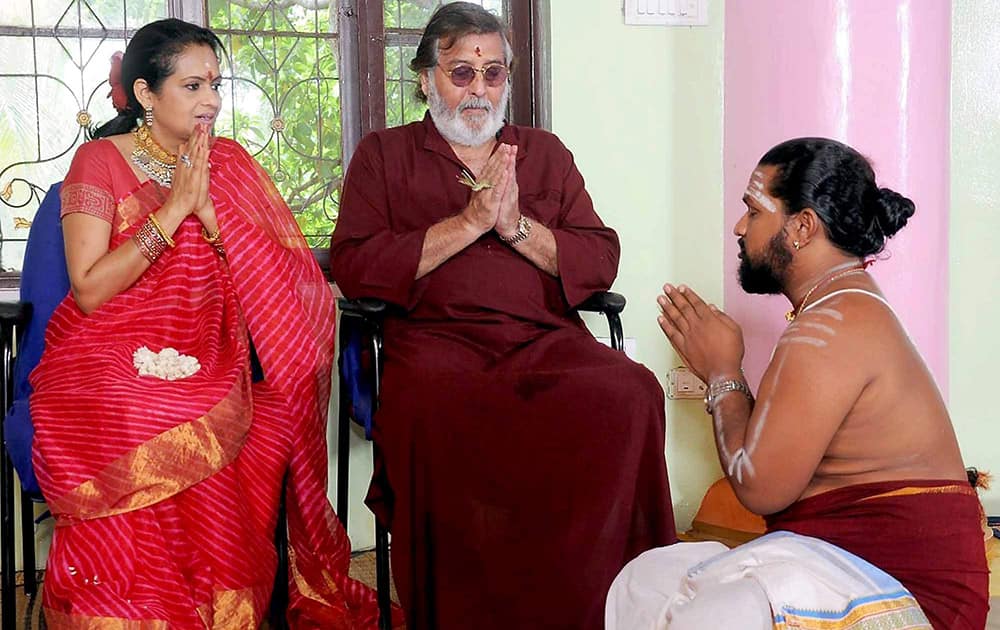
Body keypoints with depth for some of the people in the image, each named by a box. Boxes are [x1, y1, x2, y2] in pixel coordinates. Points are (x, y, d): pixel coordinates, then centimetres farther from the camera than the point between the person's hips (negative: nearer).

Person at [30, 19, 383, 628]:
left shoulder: (230, 162, 12)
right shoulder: (100, 161, 1)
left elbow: (278, 280, 2)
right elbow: (90, 290, -11)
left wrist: (210, 212, -11)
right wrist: (174, 207, -12)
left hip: (206, 367, 3)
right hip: (112, 366, -3)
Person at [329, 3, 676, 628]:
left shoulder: (546, 152, 24)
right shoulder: (384, 154, 17)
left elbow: (602, 262, 14)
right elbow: (352, 268, 1)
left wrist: (518, 226, -2)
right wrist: (468, 223, -4)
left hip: (545, 337, 3)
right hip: (436, 338, -2)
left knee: (631, 392, -32)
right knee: (433, 412, -39)